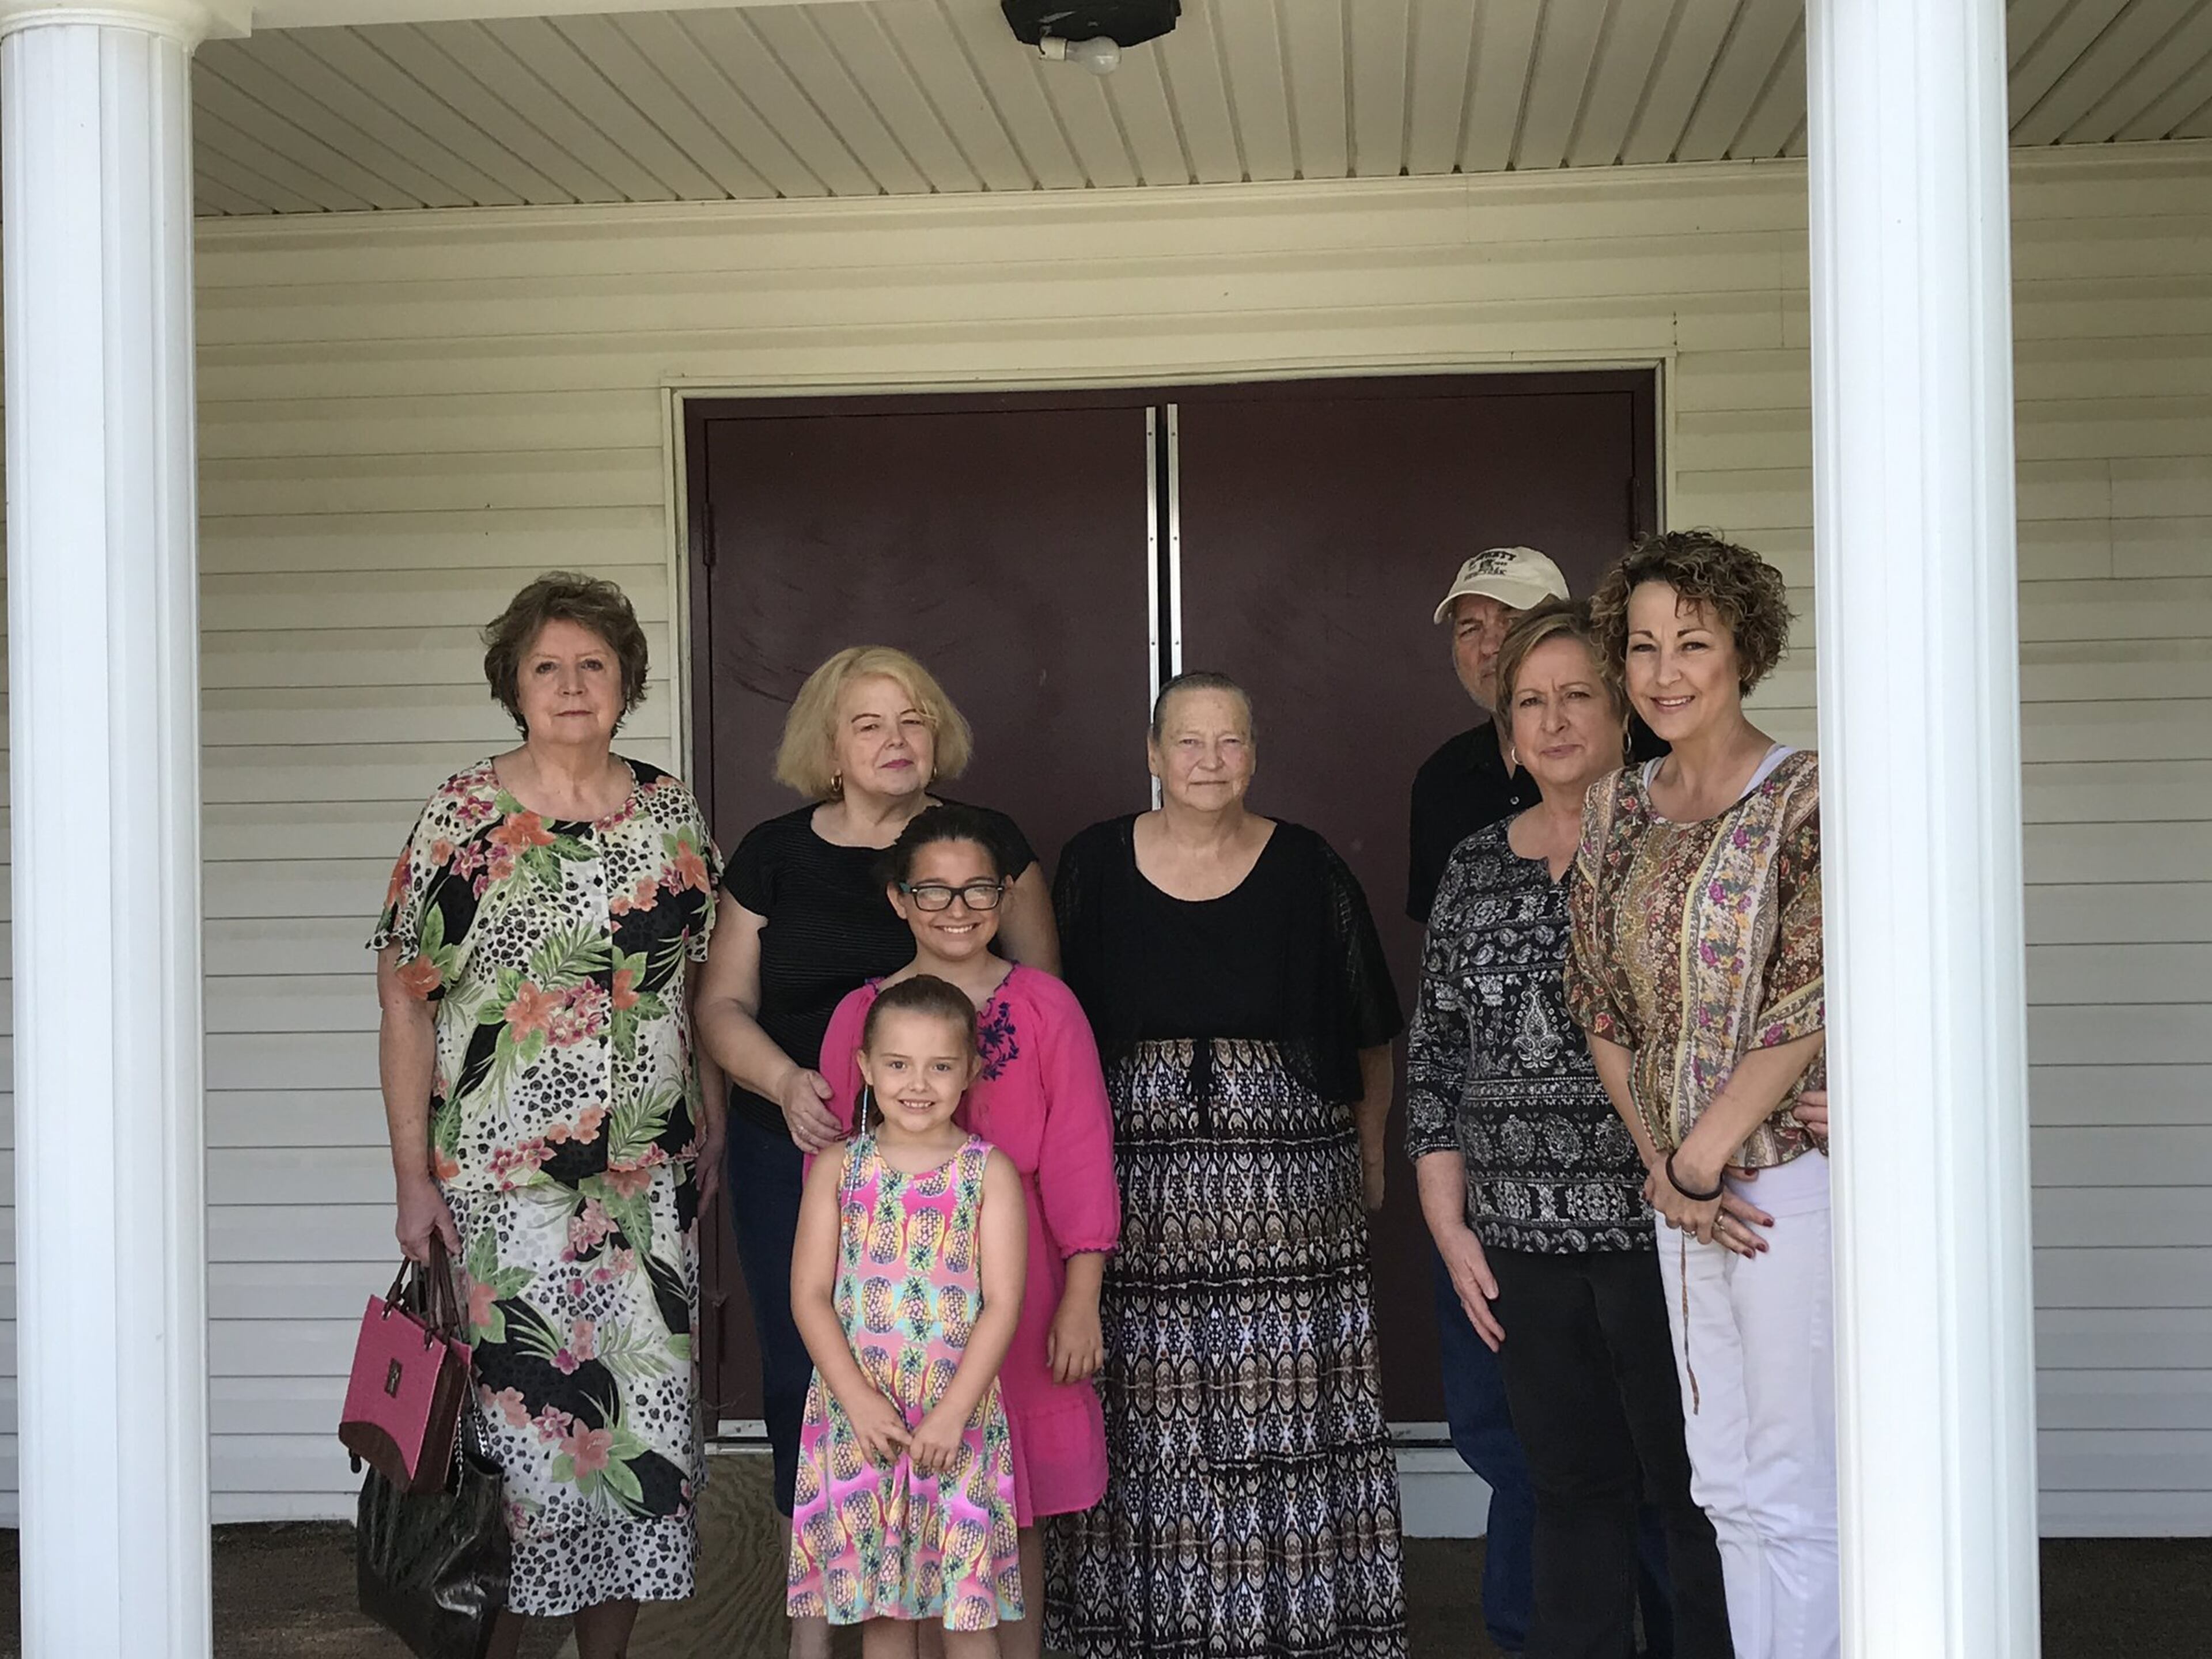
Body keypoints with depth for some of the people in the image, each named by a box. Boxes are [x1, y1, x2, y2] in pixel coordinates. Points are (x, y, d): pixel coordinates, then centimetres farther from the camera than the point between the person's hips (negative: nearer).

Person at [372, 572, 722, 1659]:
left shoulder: (670, 814, 8)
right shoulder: (463, 817, -3)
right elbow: (404, 1002, -4)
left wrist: (710, 1131, 10)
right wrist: (415, 1180, -8)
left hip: (649, 1176, 4)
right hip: (501, 1181, -3)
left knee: (648, 1410, 6)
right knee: (520, 1413, -2)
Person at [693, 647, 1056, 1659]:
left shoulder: (986, 844, 3)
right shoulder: (775, 854, 5)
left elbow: (1040, 989, 6)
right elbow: (722, 1004, 5)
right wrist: (785, 1082, -13)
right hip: (795, 1150, 1)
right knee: (804, 1373, 4)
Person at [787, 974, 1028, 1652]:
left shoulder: (989, 1171, -1)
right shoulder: (838, 1168, 4)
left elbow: (1002, 1303, -6)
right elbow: (810, 1295, 0)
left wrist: (953, 1412, -13)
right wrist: (859, 1399, -11)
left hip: (959, 1413, -1)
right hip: (859, 1412, 2)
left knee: (968, 1607, 2)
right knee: (878, 1602, 9)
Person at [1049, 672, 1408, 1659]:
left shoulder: (1307, 870, 3)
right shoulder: (1093, 866, 6)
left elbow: (1369, 1033, 10)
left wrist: (1367, 1149, 9)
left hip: (1284, 1184, 0)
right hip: (1134, 1183, 1)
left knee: (1283, 1404, 0)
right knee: (1144, 1409, 2)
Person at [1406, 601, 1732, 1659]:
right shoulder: (1475, 869, 11)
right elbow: (1434, 1053, 13)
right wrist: (1448, 1221, 8)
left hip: (1659, 1227, -4)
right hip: (1522, 1239, 4)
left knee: (1693, 1484, 2)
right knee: (1571, 1486, 13)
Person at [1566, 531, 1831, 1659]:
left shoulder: (1809, 800, -9)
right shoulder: (1618, 810, 9)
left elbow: (1810, 1004, -15)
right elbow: (1599, 1001, 9)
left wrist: (1700, 1159, -13)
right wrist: (1661, 1164, -2)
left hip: (1792, 1176, -6)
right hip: (1683, 1188, 6)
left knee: (1796, 1501, 0)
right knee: (1727, 1488, 15)